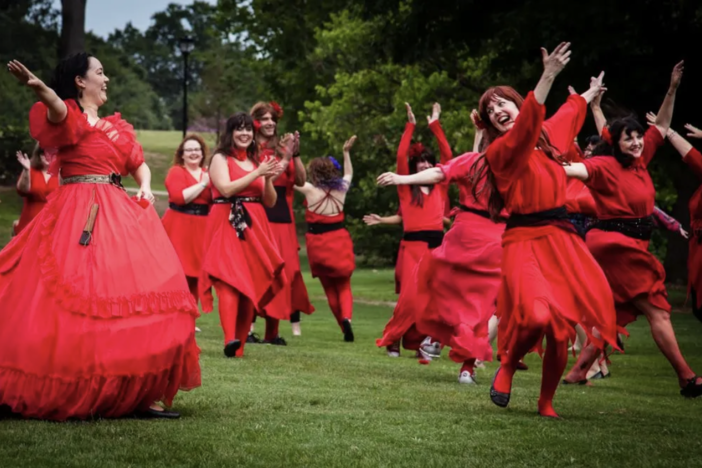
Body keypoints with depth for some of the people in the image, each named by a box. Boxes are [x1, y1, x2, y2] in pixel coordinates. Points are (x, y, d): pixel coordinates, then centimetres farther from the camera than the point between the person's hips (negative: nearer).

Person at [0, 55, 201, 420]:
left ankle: (134, 392, 3)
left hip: (118, 214, 7)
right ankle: (66, 394, -8)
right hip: (77, 216, -7)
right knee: (76, 303, -12)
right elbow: (56, 106, -24)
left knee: (128, 302, 2)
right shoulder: (69, 117, -2)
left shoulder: (116, 126, 21)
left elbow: (140, 163, 24)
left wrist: (145, 187, 0)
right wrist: (38, 87, -49)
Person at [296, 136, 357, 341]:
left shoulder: (310, 190, -11)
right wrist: (346, 152, 31)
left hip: (318, 243, -2)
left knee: (330, 288, 10)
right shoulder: (341, 189, -1)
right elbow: (349, 174, 21)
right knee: (343, 286, 8)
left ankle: (345, 329, 8)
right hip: (339, 240, 2)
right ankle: (347, 316, -20)